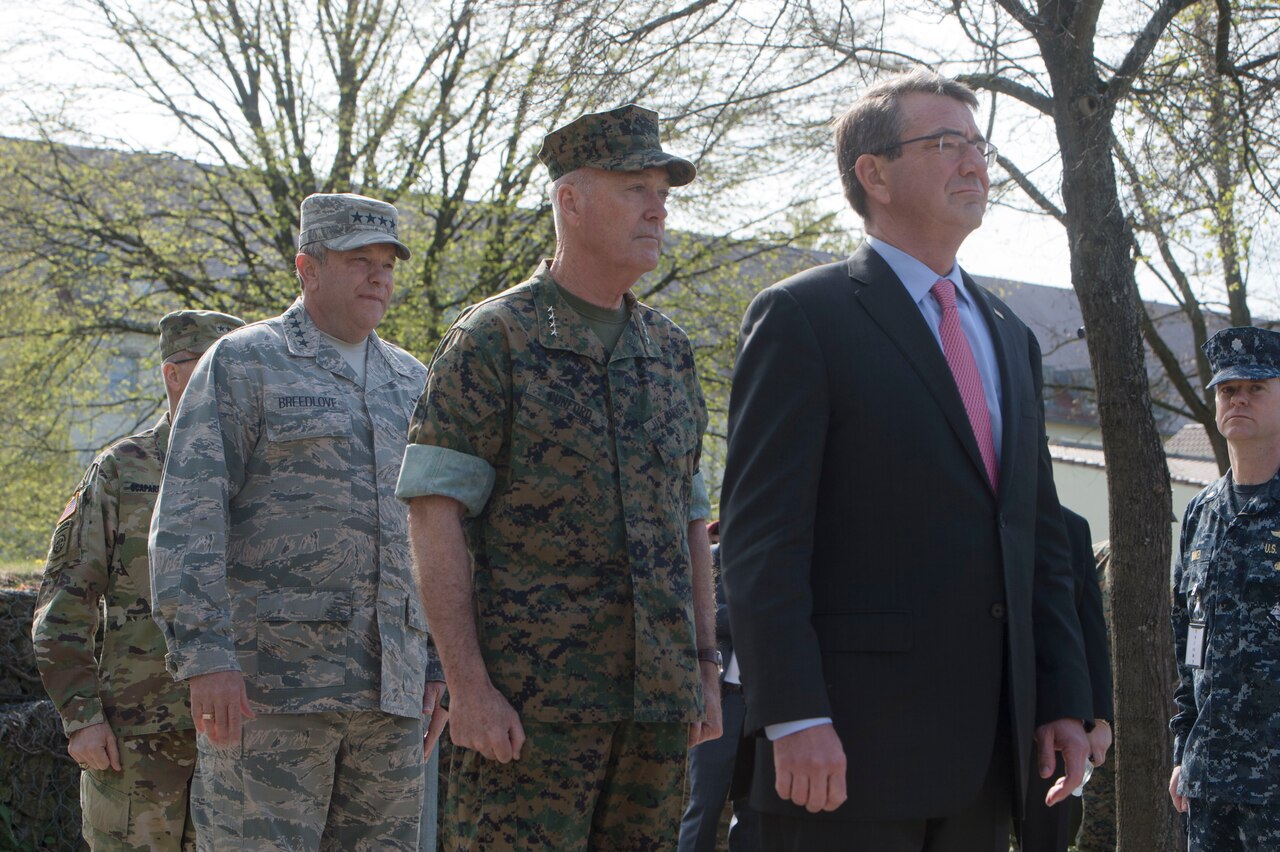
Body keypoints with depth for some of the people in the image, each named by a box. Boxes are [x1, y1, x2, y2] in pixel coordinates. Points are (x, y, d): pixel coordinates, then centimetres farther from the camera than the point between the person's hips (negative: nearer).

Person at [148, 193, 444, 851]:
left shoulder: (410, 383, 18)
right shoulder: (244, 364, 0)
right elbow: (187, 520, -9)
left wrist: (437, 663, 13)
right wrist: (205, 655, -19)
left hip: (388, 686, 6)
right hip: (268, 680, -6)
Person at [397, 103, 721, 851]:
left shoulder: (670, 353, 15)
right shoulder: (494, 340, -3)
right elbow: (434, 515, -8)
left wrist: (707, 668, 13)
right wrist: (467, 684, -16)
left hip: (658, 703, 6)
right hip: (531, 702, -6)